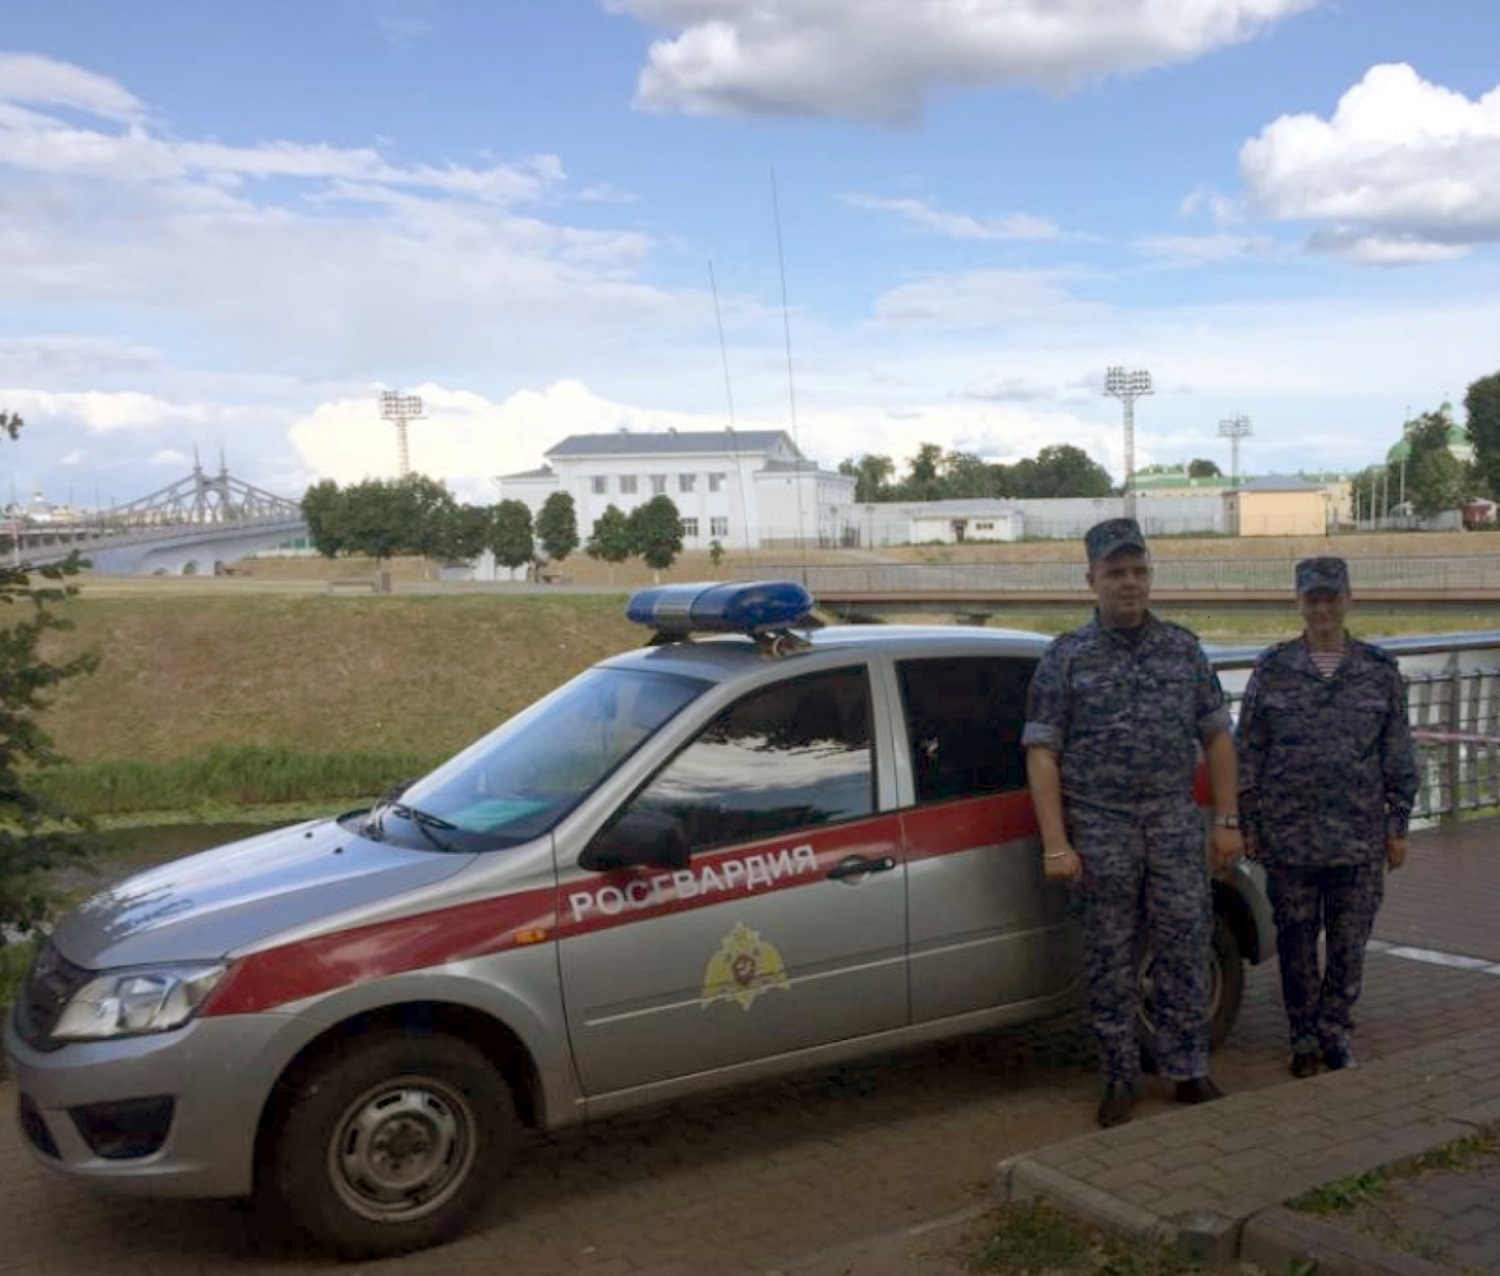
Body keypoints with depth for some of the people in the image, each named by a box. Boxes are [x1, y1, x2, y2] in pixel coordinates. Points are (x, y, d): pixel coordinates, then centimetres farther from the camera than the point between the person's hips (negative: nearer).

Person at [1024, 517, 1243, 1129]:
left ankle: (1189, 1071, 19)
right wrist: (1056, 845, -10)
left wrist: (1227, 821, 5)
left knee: (1186, 947, 4)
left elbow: (1216, 737, 12)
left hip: (1176, 825, 2)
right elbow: (1041, 754, -4)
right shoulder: (1066, 657, -1)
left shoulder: (1184, 649, 8)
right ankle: (1120, 1079, 18)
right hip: (1100, 829, -2)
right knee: (1109, 959, 5)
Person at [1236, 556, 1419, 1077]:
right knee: (1296, 942, 8)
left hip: (1360, 839, 1)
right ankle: (1304, 1037, 23)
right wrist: (1249, 824, 2)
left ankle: (1334, 1030, 26)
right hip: (1289, 838, 0)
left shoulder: (1380, 671, 3)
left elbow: (1399, 755, 7)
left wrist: (1397, 825, 5)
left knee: (1349, 944, 8)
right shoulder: (1272, 669, 1)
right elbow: (1248, 753, 4)